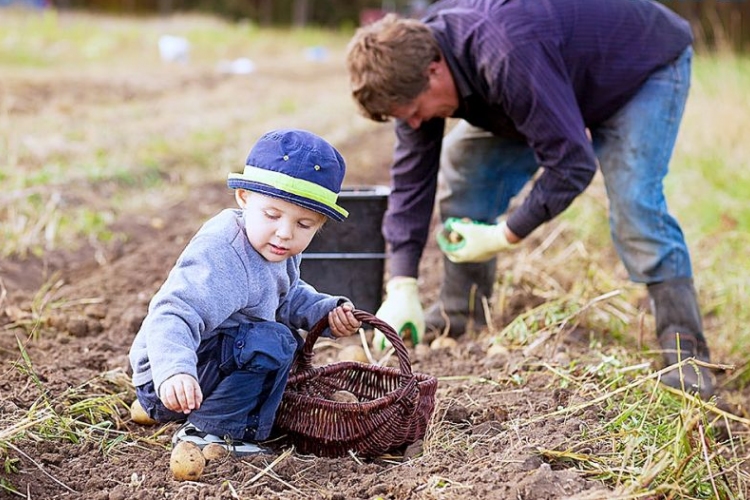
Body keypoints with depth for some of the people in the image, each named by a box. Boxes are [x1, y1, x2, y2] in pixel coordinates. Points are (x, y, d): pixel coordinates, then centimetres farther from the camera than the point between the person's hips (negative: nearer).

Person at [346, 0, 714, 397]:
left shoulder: (508, 58, -44)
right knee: (465, 160, 1)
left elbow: (572, 163, -39)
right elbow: (411, 172, -13)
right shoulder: (416, 60, -18)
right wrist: (401, 288, -18)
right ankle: (459, 315, 10)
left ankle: (686, 356, -19)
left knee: (633, 205, -26)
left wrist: (505, 235, -29)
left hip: (647, 66, -8)